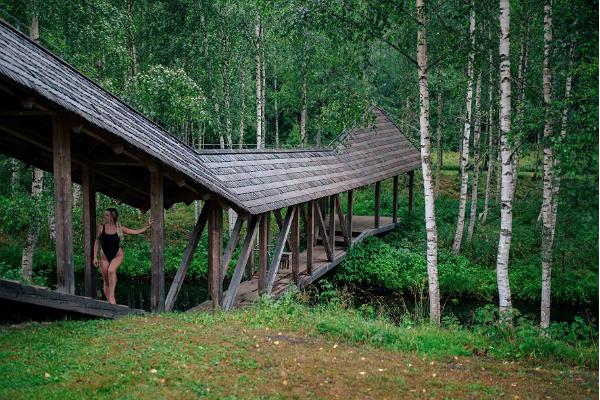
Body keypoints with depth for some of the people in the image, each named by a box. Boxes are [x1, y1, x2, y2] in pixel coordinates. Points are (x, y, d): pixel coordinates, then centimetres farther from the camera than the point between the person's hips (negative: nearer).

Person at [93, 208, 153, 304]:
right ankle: (110, 302, 14)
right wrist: (95, 257, 1)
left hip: (117, 255, -1)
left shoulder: (120, 228, -3)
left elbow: (136, 231, 4)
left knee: (111, 270, -32)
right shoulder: (101, 228, -3)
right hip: (104, 256, 2)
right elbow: (97, 243, 5)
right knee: (106, 281, 2)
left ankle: (111, 296, -26)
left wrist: (148, 226, 1)